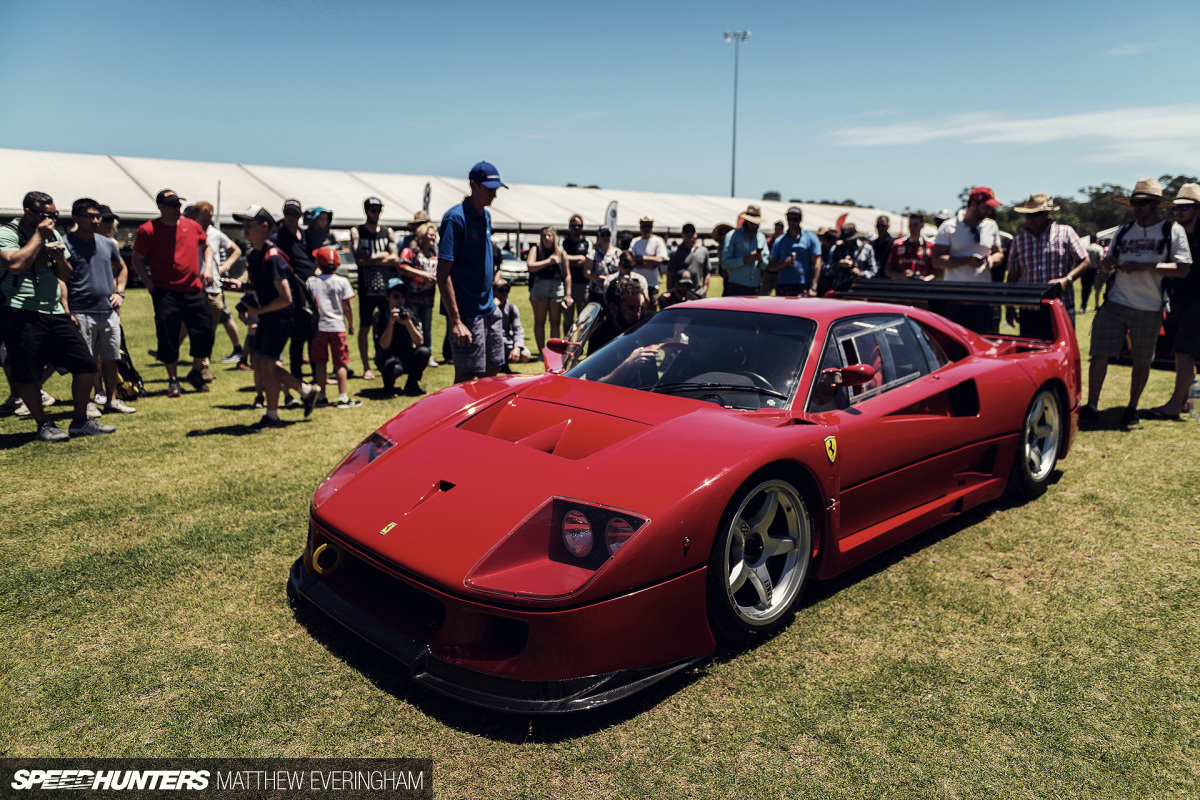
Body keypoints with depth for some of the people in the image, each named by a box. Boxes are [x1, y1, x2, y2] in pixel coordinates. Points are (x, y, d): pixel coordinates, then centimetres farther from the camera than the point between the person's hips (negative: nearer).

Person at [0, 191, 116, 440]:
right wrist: (39, 235, -16)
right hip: (23, 316, -6)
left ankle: (80, 421, 14)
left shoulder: (54, 235, 16)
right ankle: (43, 425, 15)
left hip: (55, 314, 6)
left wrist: (60, 258, 0)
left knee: (87, 365, 1)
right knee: (26, 376, -2)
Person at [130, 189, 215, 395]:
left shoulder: (192, 226, 7)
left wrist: (208, 267, 7)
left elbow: (206, 247, 24)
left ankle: (196, 373, 23)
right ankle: (173, 380, 12)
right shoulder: (148, 230, -4)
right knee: (168, 337, -2)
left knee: (204, 332, 2)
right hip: (165, 292, -3)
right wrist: (151, 285, -7)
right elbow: (137, 260, 2)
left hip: (194, 291, 3)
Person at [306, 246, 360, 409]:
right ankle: (343, 398, 2)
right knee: (341, 362, 3)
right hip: (337, 326, -2)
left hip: (318, 326, 2)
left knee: (320, 362, 9)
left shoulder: (312, 282, 0)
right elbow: (346, 307, -2)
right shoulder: (342, 282, -4)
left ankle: (321, 397, 13)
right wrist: (351, 324, 8)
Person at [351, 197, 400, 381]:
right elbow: (359, 259, -7)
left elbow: (395, 259, 1)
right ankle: (366, 367, 8)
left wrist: (371, 259, -9)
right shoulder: (356, 232, 5)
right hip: (367, 287, -2)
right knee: (365, 327, 1)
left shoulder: (388, 232, 12)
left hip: (387, 285, 2)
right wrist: (382, 257, -6)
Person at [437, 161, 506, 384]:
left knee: (491, 371, 13)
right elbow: (443, 273, -19)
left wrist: (491, 300, 18)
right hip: (466, 313, -8)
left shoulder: (486, 216, 11)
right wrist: (456, 321, -25)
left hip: (489, 310, 8)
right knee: (466, 377, -2)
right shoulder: (455, 219, -15)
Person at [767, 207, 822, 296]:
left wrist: (813, 287, -9)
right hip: (782, 287, 3)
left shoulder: (810, 238, 7)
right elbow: (770, 267, 14)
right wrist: (783, 264, -8)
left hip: (803, 288, -3)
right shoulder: (779, 241, 15)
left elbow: (816, 264, 1)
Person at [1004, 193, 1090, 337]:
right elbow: (1013, 275, 14)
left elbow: (1084, 261, 5)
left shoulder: (1065, 232, 5)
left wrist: (1066, 280, -13)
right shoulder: (1018, 239, 11)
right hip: (1029, 313, 2)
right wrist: (1010, 307, 8)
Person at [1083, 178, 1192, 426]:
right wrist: (1106, 264, -5)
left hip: (1149, 309, -2)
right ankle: (1091, 408, -6)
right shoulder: (1123, 231, 15)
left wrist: (1145, 266, -18)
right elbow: (1104, 269, 19)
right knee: (1100, 355, -8)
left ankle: (1132, 408, 21)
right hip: (1115, 304, 3)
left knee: (1142, 362, 6)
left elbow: (1182, 269, -7)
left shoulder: (1172, 231, 3)